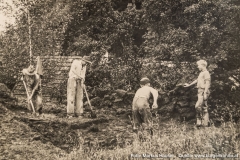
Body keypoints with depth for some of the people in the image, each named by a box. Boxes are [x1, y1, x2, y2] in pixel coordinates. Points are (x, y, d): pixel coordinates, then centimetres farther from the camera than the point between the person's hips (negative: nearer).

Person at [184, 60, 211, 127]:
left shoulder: (206, 73, -11)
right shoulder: (201, 73, 19)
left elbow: (207, 84, -18)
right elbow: (197, 80, 34)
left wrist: (205, 93, -24)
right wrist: (189, 85, 44)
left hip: (203, 91, -10)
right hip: (200, 91, 10)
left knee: (198, 106, -16)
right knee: (204, 107, 8)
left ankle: (199, 121, -8)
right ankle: (205, 123, 10)